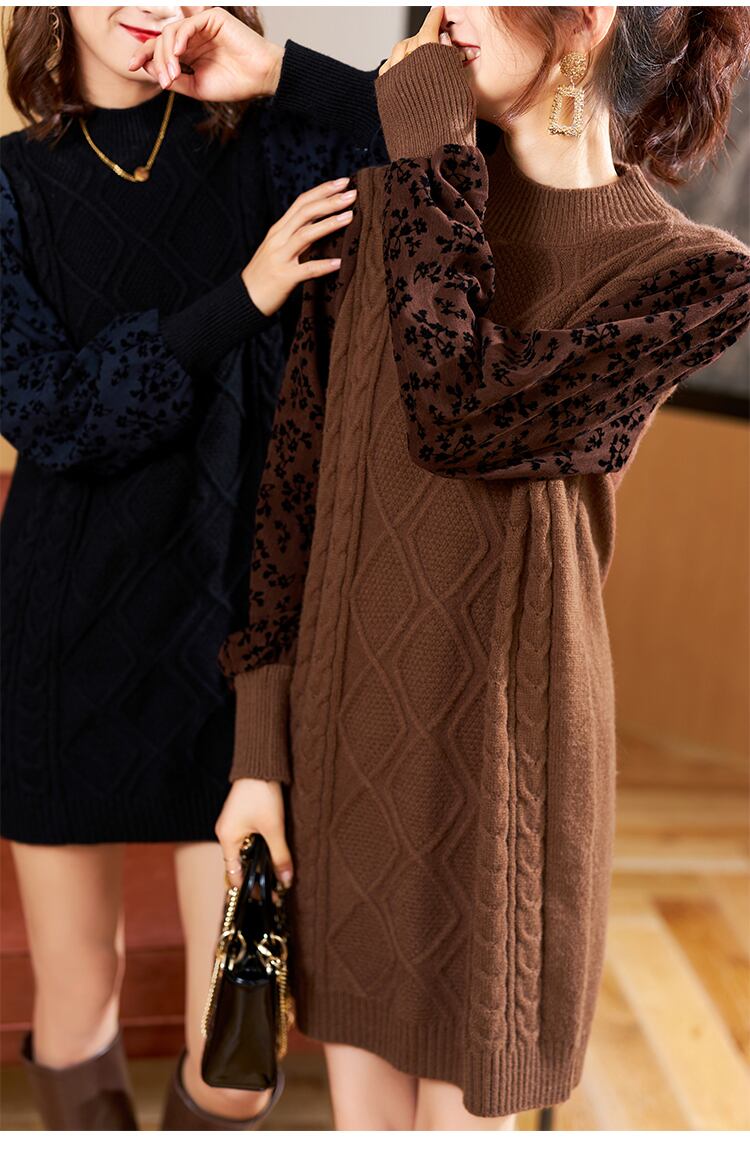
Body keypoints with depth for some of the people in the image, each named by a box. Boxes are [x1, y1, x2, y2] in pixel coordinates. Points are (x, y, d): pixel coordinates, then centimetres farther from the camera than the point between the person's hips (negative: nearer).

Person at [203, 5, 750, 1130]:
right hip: (347, 726, 4)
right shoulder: (386, 192, 4)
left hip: (495, 741, -3)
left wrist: (426, 159, -13)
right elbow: (300, 460, 2)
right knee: (362, 1097, 18)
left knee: (462, 1106, 12)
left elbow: (459, 417, -23)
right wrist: (261, 740, -1)